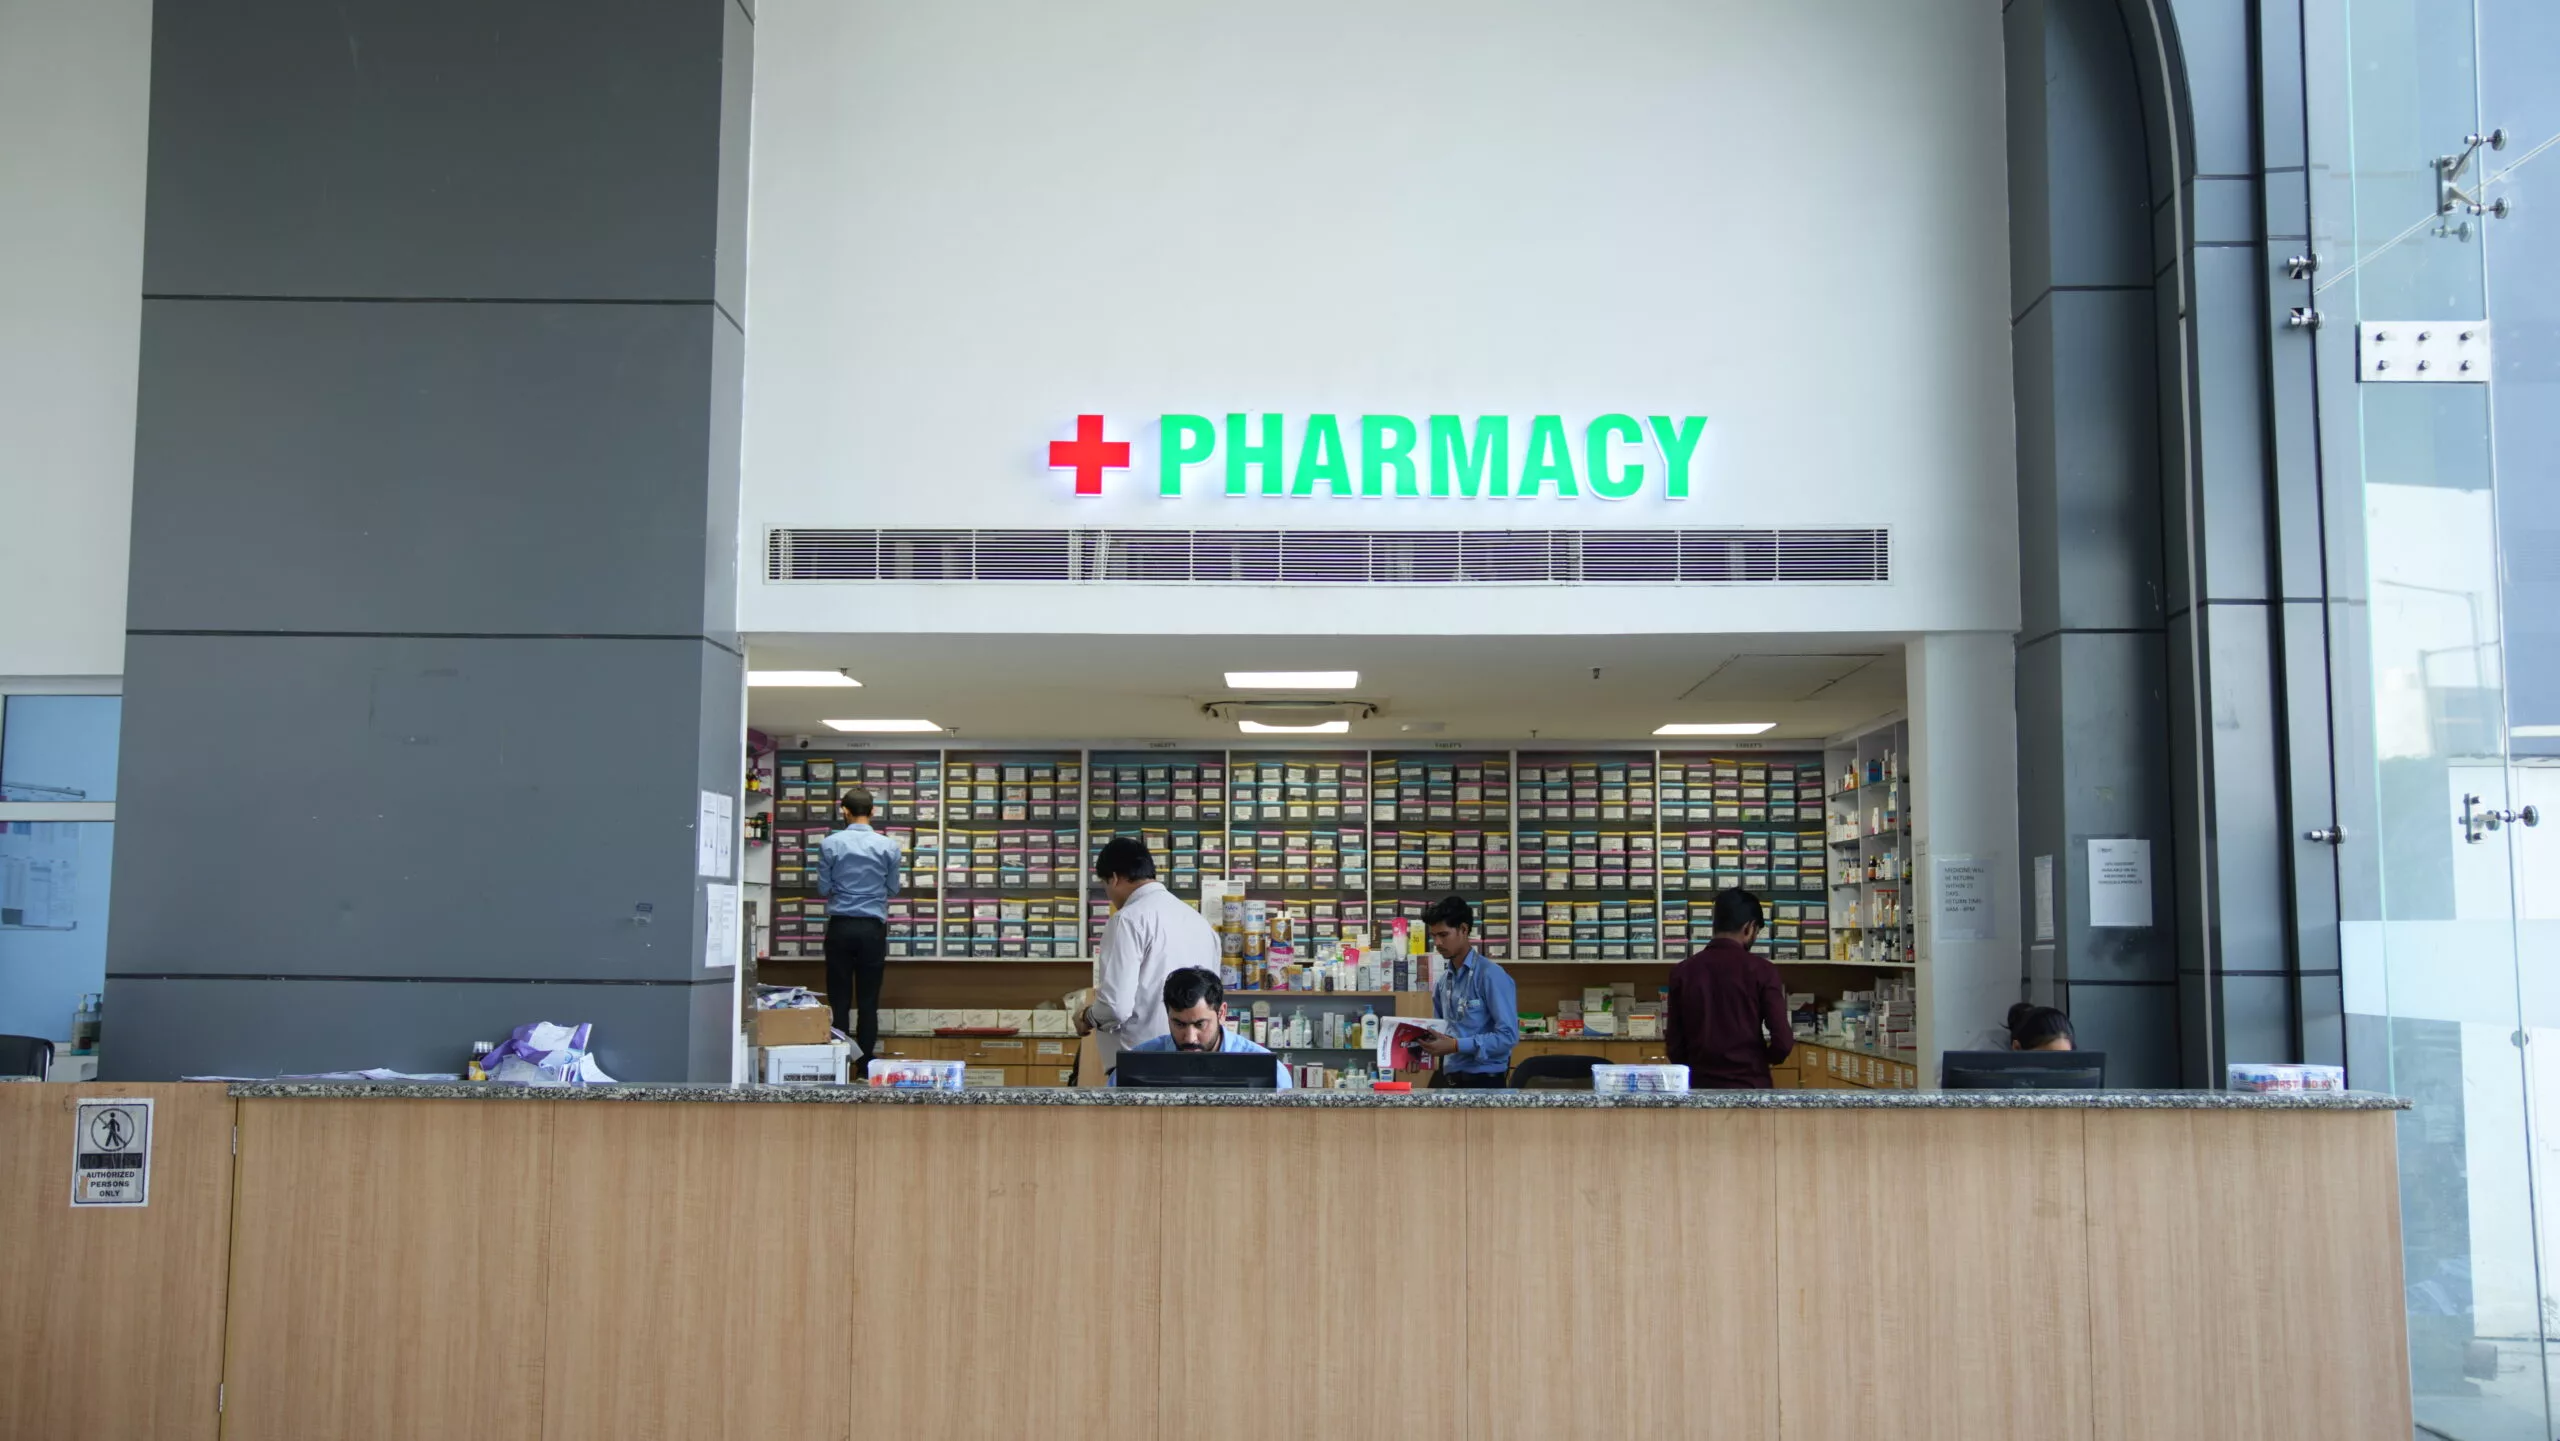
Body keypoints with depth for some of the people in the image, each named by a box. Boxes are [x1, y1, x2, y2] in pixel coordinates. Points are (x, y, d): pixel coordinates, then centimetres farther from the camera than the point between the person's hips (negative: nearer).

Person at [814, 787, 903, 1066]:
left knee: (839, 1000, 5)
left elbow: (823, 889, 2)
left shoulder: (830, 845, -4)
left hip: (840, 927, 0)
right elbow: (892, 888, 7)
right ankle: (866, 1064, 6)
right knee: (868, 1001, 5)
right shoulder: (888, 846, -3)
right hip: (873, 928, 0)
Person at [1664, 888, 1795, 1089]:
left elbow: (1673, 1043, 3)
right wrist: (1764, 1059, 11)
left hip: (1700, 1086, 3)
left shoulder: (1683, 972, 2)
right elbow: (1782, 1040, -10)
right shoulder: (1760, 970, -6)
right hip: (1749, 1085, -2)